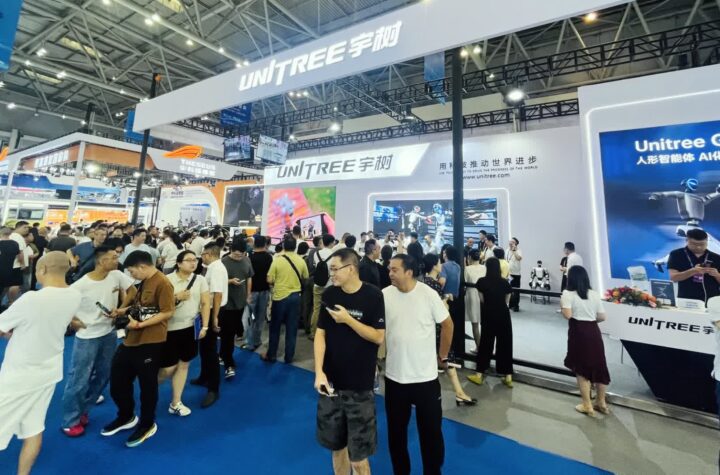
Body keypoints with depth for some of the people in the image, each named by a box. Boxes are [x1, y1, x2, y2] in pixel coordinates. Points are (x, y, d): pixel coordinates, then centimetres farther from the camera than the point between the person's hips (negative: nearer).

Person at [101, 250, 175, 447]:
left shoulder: (162, 283, -19)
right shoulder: (143, 282, 10)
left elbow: (167, 312, -21)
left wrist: (141, 324, -22)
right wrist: (123, 311, 4)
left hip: (150, 342, -9)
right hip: (131, 339, 9)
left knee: (147, 384, 8)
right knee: (117, 378, 20)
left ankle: (147, 425, 30)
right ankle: (126, 417, 43)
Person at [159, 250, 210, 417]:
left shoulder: (200, 280, -1)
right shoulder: (167, 280, -8)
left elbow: (206, 303, 0)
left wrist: (204, 326, -4)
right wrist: (176, 297, -19)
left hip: (190, 327, 3)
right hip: (170, 328, -3)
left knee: (183, 364, 12)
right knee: (169, 367, 2)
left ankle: (175, 403, 27)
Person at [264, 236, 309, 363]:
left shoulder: (277, 260, -13)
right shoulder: (301, 261, -4)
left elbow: (269, 280, -11)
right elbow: (305, 277, 8)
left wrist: (277, 283, 10)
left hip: (280, 297, -2)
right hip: (295, 296, 2)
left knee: (275, 328, 13)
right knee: (292, 328, 11)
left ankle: (271, 355, 24)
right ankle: (289, 356, 20)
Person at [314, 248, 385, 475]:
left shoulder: (373, 296, -13)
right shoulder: (329, 295, -3)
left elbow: (378, 337, -12)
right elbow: (320, 334, -1)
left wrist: (348, 319, -20)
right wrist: (319, 371, -11)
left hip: (359, 386, -3)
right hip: (331, 382, 4)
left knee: (358, 455, 8)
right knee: (336, 445, 20)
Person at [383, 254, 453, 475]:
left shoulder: (428, 294, -14)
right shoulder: (384, 295, -10)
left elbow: (447, 324, -1)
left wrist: (443, 356, 5)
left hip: (425, 376, -1)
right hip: (394, 376, 2)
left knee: (431, 430, 15)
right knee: (396, 430, 19)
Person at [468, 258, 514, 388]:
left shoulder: (482, 281, -8)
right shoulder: (505, 282, -3)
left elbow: (482, 299, 2)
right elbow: (507, 301, 6)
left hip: (488, 315, -1)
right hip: (503, 314, 1)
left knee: (485, 343, 9)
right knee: (505, 344, 11)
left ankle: (479, 375, 15)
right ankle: (508, 377, 17)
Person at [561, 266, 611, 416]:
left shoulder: (568, 293, -9)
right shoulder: (594, 294, 7)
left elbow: (567, 315, -18)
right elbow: (602, 317, 7)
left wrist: (562, 304, -1)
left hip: (578, 332, -5)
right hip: (593, 331, 5)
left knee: (581, 369, 8)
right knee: (598, 366, 17)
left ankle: (587, 405, 17)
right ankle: (601, 403, 32)